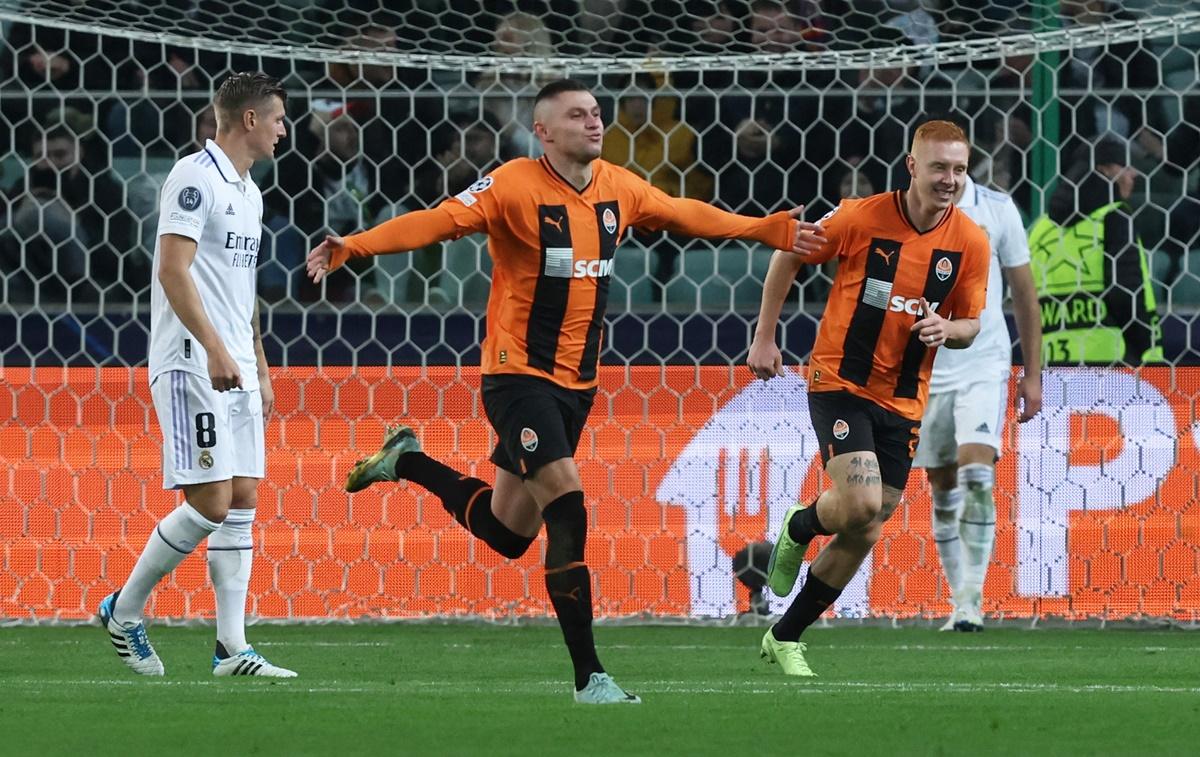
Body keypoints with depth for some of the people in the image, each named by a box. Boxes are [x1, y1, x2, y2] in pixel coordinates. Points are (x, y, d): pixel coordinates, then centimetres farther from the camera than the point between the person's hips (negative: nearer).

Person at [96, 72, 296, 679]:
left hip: (235, 371, 9)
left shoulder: (248, 192, 19)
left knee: (243, 499, 3)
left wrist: (260, 368, 23)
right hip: (192, 366, -9)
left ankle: (232, 648, 3)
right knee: (210, 503, -12)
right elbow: (173, 269, -18)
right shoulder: (196, 177, -10)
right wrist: (214, 347, -25)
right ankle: (124, 610, 4)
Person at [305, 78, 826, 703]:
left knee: (509, 533, 13)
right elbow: (437, 222, -24)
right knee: (568, 508, -18)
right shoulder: (515, 187, -15)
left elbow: (687, 215, 20)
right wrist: (352, 247, -38)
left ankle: (407, 463, 38)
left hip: (577, 382, 7)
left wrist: (774, 230, 25)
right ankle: (589, 676, -13)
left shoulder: (618, 188, 5)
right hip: (518, 374, -7)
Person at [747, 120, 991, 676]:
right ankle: (798, 528, 13)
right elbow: (787, 257, 1)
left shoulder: (971, 243, -5)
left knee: (864, 535, 6)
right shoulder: (861, 218, -14)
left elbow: (970, 325, 7)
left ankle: (785, 638, 24)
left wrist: (947, 329, -17)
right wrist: (764, 338, 0)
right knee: (861, 503, -23)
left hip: (903, 400, 4)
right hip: (839, 383, -4)